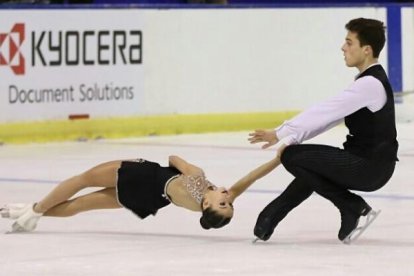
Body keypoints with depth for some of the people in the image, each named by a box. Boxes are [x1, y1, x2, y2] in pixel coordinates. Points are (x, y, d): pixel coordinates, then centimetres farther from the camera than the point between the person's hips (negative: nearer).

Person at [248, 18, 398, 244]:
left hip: (371, 167, -10)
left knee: (292, 157, -12)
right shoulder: (368, 81, 13)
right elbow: (328, 116, 12)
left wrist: (280, 134, -18)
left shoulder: (370, 84, -18)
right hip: (367, 165, 10)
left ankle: (354, 208, -4)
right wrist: (292, 140, 4)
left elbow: (324, 112, -22)